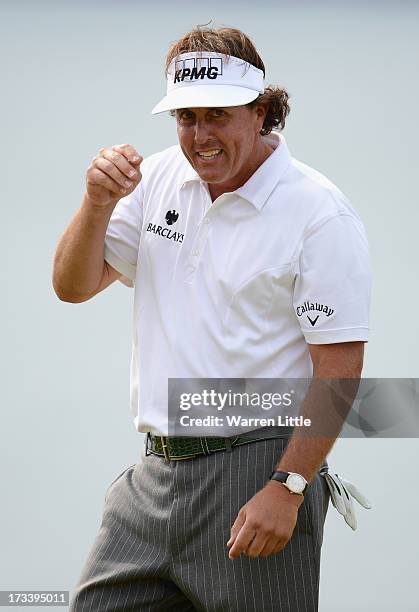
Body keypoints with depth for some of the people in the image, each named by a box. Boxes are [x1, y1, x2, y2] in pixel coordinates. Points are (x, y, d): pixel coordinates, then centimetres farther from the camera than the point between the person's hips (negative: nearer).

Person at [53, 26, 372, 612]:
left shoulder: (322, 214, -11)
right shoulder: (159, 179, 10)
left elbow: (339, 368, -14)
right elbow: (74, 285, 11)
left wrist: (286, 490, -19)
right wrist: (99, 202, -7)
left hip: (256, 470, -6)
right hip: (155, 473, 6)